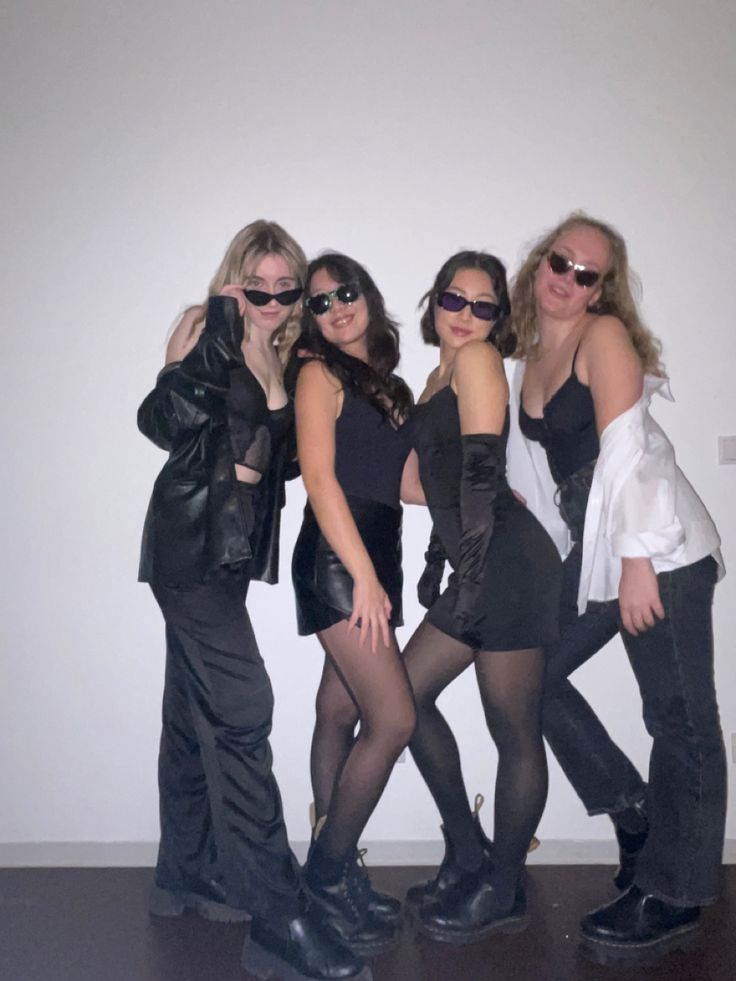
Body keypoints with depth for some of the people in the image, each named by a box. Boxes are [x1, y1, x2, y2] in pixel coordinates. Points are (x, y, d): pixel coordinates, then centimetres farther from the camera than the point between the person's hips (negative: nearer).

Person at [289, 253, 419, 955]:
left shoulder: (388, 384, 18)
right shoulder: (319, 373, -3)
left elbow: (404, 483, 15)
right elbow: (319, 477, -12)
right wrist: (363, 577, -17)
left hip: (376, 557, 7)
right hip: (336, 559, -7)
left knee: (341, 714, 10)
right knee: (394, 719, -12)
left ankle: (333, 872, 18)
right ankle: (329, 871, 3)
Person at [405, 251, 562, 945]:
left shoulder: (479, 360, -6)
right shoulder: (440, 375, 20)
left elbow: (482, 472, -15)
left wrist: (470, 573, -19)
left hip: (508, 563, -10)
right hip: (478, 568, 10)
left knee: (514, 732, 1)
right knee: (408, 692, 12)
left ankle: (502, 894, 15)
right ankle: (467, 856, 23)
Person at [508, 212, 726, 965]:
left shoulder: (604, 335, -8)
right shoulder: (531, 354, 13)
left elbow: (625, 450, -16)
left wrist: (638, 560, -21)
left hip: (661, 548, -8)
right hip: (593, 548, 9)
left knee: (677, 717, -1)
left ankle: (673, 895, 11)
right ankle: (634, 814, 23)